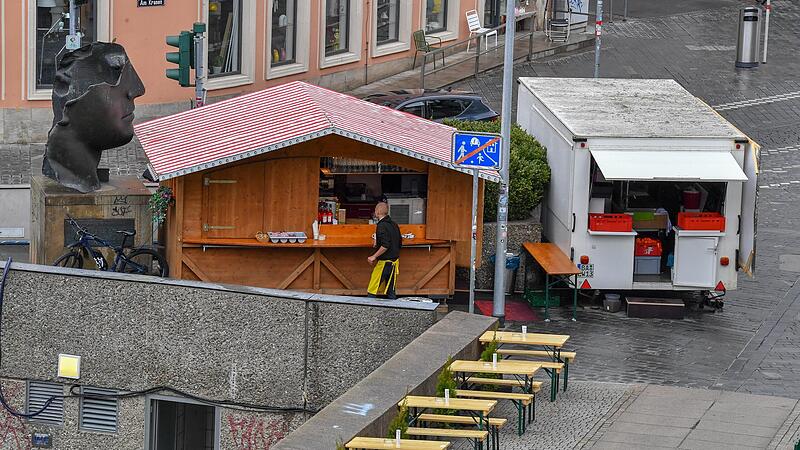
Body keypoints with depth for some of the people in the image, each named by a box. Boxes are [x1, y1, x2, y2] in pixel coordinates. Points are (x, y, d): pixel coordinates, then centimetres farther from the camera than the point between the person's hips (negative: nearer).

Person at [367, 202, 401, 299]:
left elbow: (385, 246, -25)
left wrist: (374, 256, -18)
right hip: (394, 260, 9)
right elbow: (399, 244, 17)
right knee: (390, 291, 12)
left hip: (384, 262, -9)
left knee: (372, 291, -4)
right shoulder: (394, 225, 11)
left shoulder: (382, 226, -16)